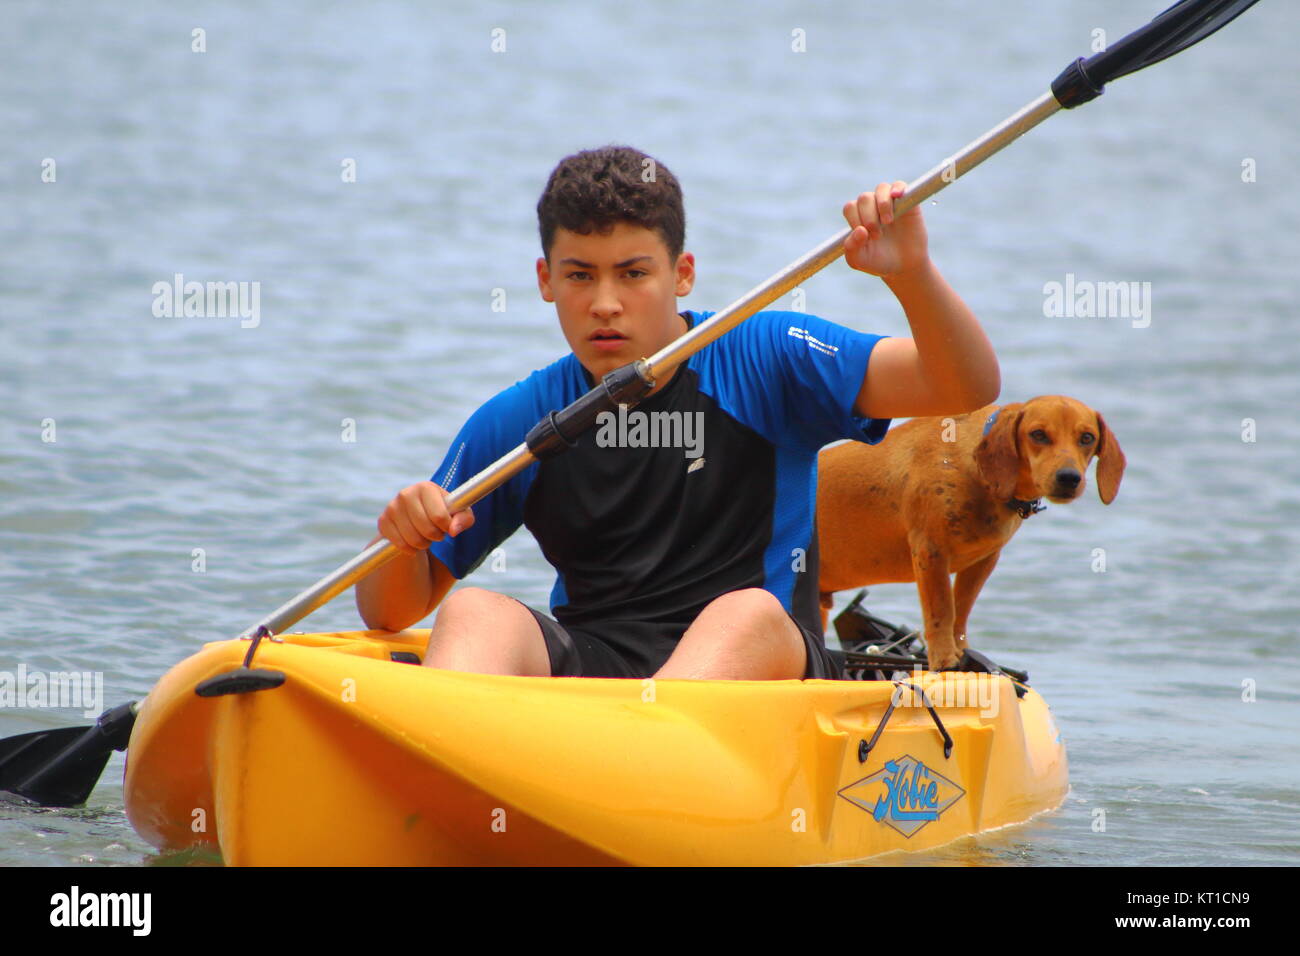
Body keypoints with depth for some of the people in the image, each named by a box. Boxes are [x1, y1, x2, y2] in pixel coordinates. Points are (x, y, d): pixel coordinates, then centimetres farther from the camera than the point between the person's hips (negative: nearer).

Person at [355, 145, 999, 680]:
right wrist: (403, 541, -10)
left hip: (747, 677, -2)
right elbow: (391, 612, 14)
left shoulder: (764, 363, 4)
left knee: (749, 615, -33)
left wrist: (910, 273, -24)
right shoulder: (517, 423, 10)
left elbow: (968, 390, -6)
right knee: (474, 614, -24)